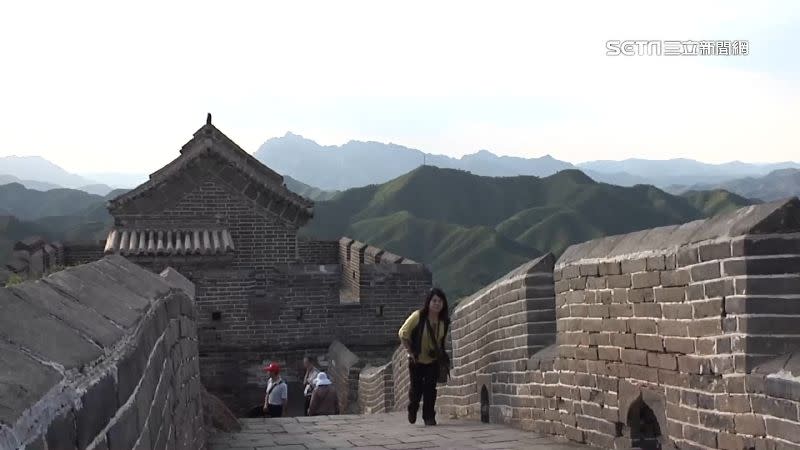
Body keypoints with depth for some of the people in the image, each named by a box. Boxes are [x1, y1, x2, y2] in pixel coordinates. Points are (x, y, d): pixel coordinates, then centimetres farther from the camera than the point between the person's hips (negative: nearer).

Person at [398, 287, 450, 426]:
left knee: (430, 389, -6)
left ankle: (429, 417, 3)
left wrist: (440, 353, 7)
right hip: (417, 360, -2)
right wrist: (410, 352, -13)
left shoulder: (444, 321, -8)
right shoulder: (418, 316, -21)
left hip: (433, 361, 2)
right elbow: (403, 333, -13)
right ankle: (412, 410, 33)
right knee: (416, 388, 5)